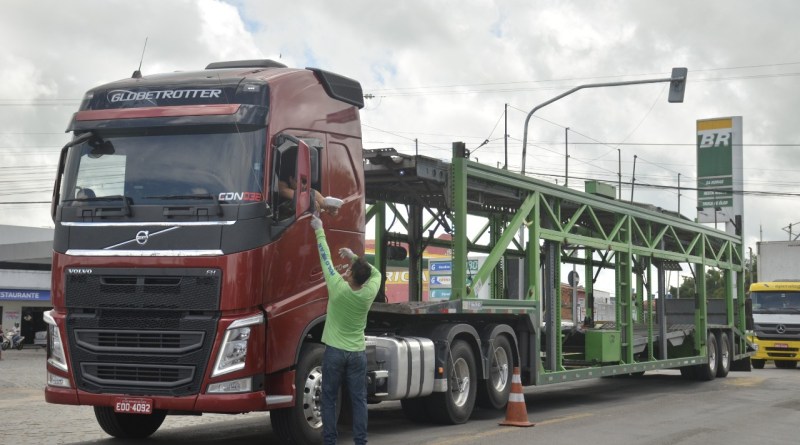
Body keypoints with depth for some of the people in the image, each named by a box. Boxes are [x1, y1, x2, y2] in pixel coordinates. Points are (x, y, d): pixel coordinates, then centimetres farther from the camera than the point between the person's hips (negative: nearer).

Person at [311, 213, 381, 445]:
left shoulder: (338, 288, -15)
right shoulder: (369, 293, -8)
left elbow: (326, 259, -6)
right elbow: (376, 273, 13)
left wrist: (319, 230, 3)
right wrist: (354, 256, 7)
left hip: (334, 351, -2)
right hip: (357, 353, 2)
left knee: (329, 399, 5)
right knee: (359, 400, 4)